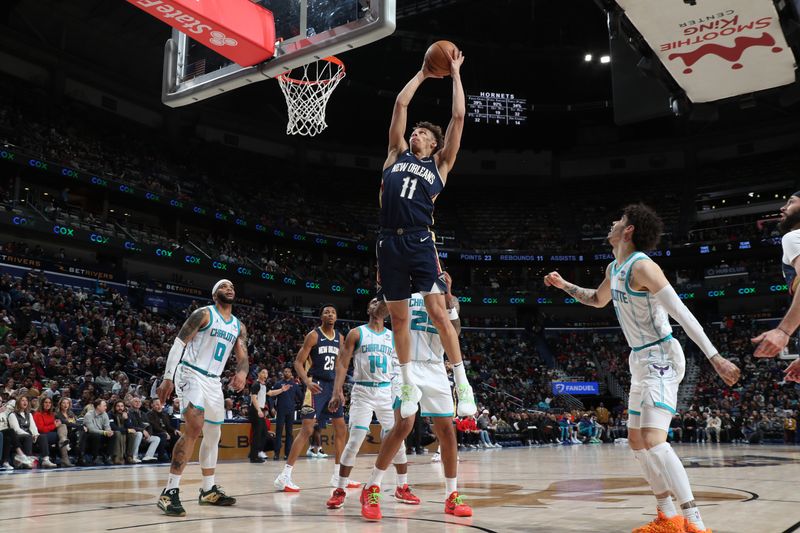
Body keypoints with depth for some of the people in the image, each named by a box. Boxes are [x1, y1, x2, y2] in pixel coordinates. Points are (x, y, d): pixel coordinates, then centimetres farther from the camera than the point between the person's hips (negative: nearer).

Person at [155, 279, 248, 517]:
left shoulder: (239, 326, 12)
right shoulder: (203, 314, -7)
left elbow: (243, 357, 7)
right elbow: (178, 343, -11)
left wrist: (241, 373, -18)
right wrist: (168, 378, -19)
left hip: (214, 381, 8)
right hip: (191, 374, -8)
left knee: (213, 435, 14)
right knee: (194, 427, -25)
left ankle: (208, 490, 28)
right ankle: (170, 491, -23)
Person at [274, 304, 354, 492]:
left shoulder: (340, 337, 11)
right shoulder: (313, 335, -8)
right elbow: (298, 362, -11)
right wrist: (307, 382, -26)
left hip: (333, 385, 7)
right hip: (317, 385, -7)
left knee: (341, 429, 10)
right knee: (307, 429, -14)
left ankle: (337, 476, 21)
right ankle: (284, 476, -11)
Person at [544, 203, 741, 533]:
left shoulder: (641, 265, -18)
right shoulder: (614, 268, 11)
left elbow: (681, 312, -24)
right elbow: (598, 300, 32)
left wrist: (714, 357, -28)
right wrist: (564, 285, 22)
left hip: (661, 358, -10)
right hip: (641, 361, 10)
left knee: (653, 441, -21)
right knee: (636, 441, 12)